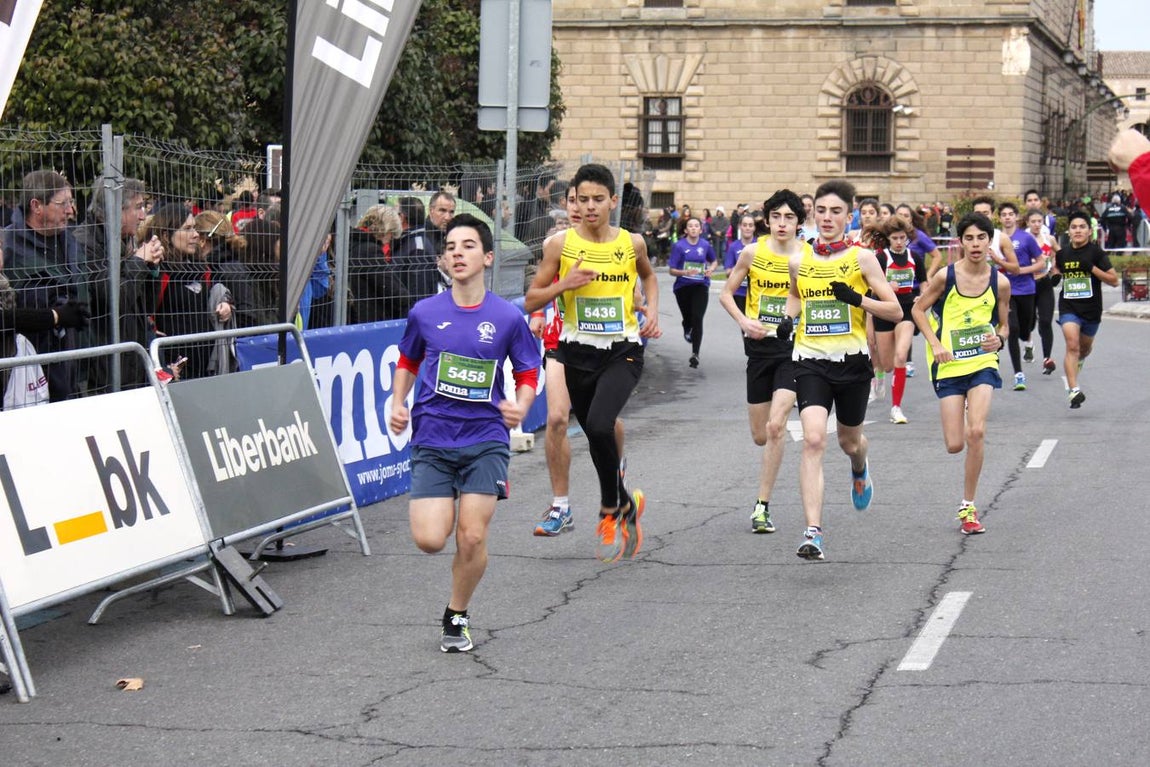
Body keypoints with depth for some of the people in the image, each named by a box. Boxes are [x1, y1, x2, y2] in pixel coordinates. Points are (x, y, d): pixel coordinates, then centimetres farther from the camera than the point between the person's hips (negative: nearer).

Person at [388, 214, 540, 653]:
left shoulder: (508, 318, -2)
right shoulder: (424, 313, 2)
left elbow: (528, 374, 8)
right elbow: (407, 362, 19)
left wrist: (520, 407, -11)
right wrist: (398, 405, 4)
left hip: (486, 439, -1)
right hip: (432, 439, 1)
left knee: (472, 538, -10)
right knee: (429, 540, -11)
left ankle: (456, 617, 15)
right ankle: (444, 506, 27)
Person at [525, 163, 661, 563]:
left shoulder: (632, 243, 0)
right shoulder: (560, 244, -3)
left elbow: (648, 276, 24)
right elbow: (531, 300, 1)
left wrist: (652, 310, 7)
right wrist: (564, 284, -15)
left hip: (623, 350, -2)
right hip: (578, 351, 2)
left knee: (600, 425, -23)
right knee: (597, 438, 10)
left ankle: (611, 510, -2)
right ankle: (625, 503, 35)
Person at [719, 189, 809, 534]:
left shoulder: (811, 257, -3)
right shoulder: (753, 253, -1)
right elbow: (726, 293, 8)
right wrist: (743, 321, -9)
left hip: (794, 348, -2)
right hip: (760, 346, 2)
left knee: (775, 426, -17)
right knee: (760, 435, 9)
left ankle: (763, 506, -9)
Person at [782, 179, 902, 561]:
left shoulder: (861, 258, -3)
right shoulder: (799, 261, 4)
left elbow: (895, 311, -2)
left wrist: (857, 299, -17)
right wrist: (788, 319, 6)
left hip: (852, 361, 0)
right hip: (811, 361, 0)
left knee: (849, 441, 18)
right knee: (813, 440, -18)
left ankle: (859, 471, 58)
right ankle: (813, 532, -22)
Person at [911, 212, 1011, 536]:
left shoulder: (1000, 282, -2)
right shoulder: (946, 276, -7)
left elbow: (1003, 324, 11)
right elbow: (918, 309, 5)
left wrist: (999, 340, -11)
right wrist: (935, 344, -7)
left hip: (983, 363, 0)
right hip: (950, 365, 0)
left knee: (976, 432, -17)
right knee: (955, 444, -5)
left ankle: (968, 506, -3)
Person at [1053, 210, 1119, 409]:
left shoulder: (1096, 252, -8)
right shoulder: (1063, 253, 2)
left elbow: (1114, 280, -11)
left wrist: (1092, 268, -21)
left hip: (1091, 309, 0)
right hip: (1068, 308, 0)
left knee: (1085, 347, 21)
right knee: (1072, 344, -21)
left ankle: (1077, 362, 58)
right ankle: (1074, 390, -27)